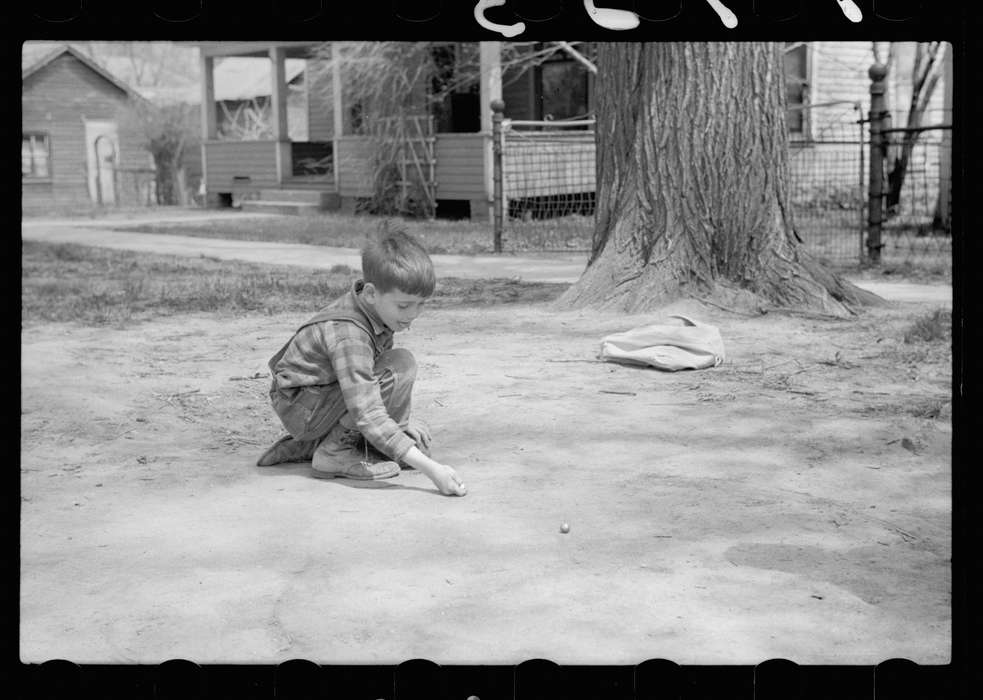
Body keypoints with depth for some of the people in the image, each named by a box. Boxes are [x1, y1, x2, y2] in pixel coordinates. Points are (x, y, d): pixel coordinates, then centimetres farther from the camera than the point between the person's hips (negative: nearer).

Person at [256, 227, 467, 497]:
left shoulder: (377, 308, -6)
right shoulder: (348, 335, -33)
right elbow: (369, 416, -38)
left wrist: (402, 419, 4)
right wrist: (430, 468, -42)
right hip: (300, 410, -9)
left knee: (418, 439, 5)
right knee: (402, 364, -25)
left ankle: (310, 445, 10)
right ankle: (334, 452, -15)